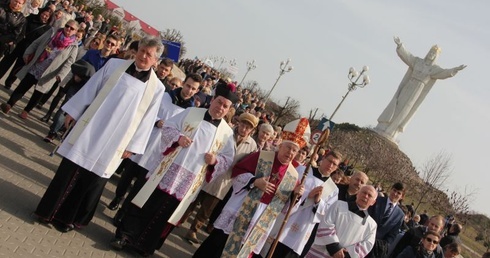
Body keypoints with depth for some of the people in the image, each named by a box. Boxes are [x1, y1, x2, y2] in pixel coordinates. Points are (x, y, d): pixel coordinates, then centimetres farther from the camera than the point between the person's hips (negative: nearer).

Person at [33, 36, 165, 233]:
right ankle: (49, 211, 23)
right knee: (68, 172, 7)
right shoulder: (115, 65, 0)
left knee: (92, 181, 8)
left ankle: (68, 218, 26)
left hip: (113, 142, 0)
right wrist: (73, 112, 5)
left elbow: (146, 119, 0)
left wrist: (132, 146, -1)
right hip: (89, 129, 1)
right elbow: (90, 89, 5)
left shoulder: (156, 88, -3)